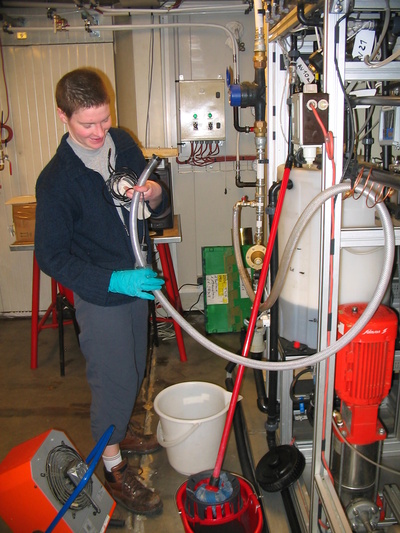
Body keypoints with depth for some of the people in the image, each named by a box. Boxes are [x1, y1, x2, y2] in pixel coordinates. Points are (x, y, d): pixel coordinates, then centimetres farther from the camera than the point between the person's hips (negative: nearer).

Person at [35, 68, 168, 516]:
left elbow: (152, 210, 9)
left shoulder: (122, 144, -2)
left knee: (133, 369, 21)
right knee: (113, 376, 4)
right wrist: (113, 280, -25)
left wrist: (155, 196, -16)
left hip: (136, 282, 7)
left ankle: (117, 429, 48)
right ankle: (113, 465, 27)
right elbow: (51, 256, -16)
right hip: (99, 294, -6)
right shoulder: (57, 180, -20)